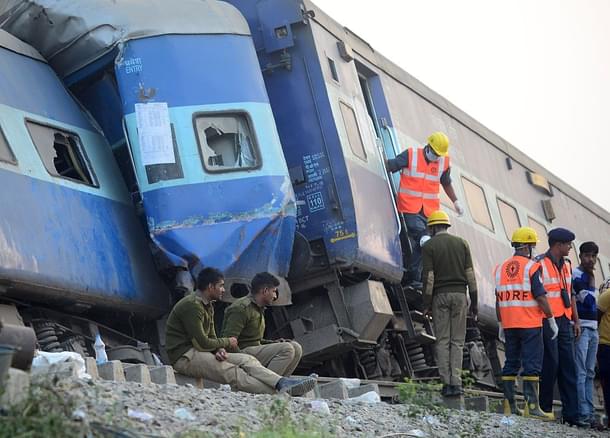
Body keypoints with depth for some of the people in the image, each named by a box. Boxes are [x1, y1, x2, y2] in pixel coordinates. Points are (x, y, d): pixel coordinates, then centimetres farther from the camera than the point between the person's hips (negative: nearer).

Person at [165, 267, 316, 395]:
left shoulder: (207, 306, 18)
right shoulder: (192, 305, -15)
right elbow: (203, 343, -18)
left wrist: (219, 349, -9)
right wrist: (227, 342, -2)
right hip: (184, 357, -9)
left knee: (246, 360, -12)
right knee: (233, 373, -27)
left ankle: (282, 383, -32)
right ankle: (279, 395, -40)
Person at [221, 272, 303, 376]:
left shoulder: (259, 309, 20)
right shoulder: (241, 308, -12)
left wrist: (274, 343, 7)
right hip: (243, 351, -10)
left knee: (296, 348, 0)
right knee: (286, 349, -22)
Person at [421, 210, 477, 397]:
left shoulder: (429, 246, -1)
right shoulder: (461, 243, 8)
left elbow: (428, 277, -7)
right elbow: (470, 274, 4)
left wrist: (426, 304, -3)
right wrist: (474, 301, 8)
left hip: (440, 295, -2)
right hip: (460, 294, 2)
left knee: (442, 341, 2)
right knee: (457, 341, 4)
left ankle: (446, 383, -2)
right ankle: (456, 383, -3)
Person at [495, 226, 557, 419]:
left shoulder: (501, 268, 10)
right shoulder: (531, 267, -8)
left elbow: (499, 300, 12)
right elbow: (540, 297, -13)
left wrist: (501, 325, 17)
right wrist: (551, 320, -5)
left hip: (509, 325, 6)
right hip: (530, 324, -6)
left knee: (511, 364, 11)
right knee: (531, 365, -4)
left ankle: (509, 405, 11)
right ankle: (532, 406, -7)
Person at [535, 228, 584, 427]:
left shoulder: (566, 265, 17)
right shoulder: (540, 264, -8)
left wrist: (576, 320, 16)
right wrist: (546, 319, -15)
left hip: (564, 321, 8)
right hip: (548, 321, -8)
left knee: (568, 367, 5)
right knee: (550, 364, -5)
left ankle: (571, 414, 7)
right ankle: (544, 409, 6)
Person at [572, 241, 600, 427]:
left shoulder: (588, 276, 19)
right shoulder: (576, 276, -9)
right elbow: (589, 301, -17)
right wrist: (592, 280, -12)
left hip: (593, 329, 9)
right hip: (581, 328, -9)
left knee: (589, 374, 8)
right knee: (580, 373, -10)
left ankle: (589, 413, 10)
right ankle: (583, 413, -12)